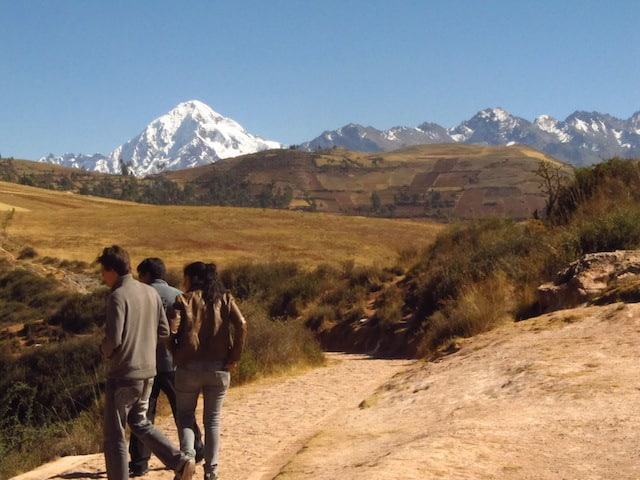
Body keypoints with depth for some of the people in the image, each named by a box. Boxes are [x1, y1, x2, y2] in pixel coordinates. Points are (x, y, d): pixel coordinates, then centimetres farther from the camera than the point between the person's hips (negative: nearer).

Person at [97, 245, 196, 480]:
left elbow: (113, 339, -20)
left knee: (114, 436, 5)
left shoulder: (118, 296, -15)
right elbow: (164, 332, 10)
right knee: (140, 423, 24)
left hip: (123, 375, -7)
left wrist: (104, 349, 1)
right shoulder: (151, 293, 6)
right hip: (148, 372, 7)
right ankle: (180, 461, 11)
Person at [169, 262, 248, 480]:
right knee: (212, 420, 13)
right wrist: (234, 358, -4)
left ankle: (187, 455, -9)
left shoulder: (184, 300, -1)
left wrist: (176, 355, 2)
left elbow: (172, 330, -14)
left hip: (188, 366, -2)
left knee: (185, 415, 14)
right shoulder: (225, 299, 5)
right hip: (218, 368, 2)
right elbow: (241, 325, -10)